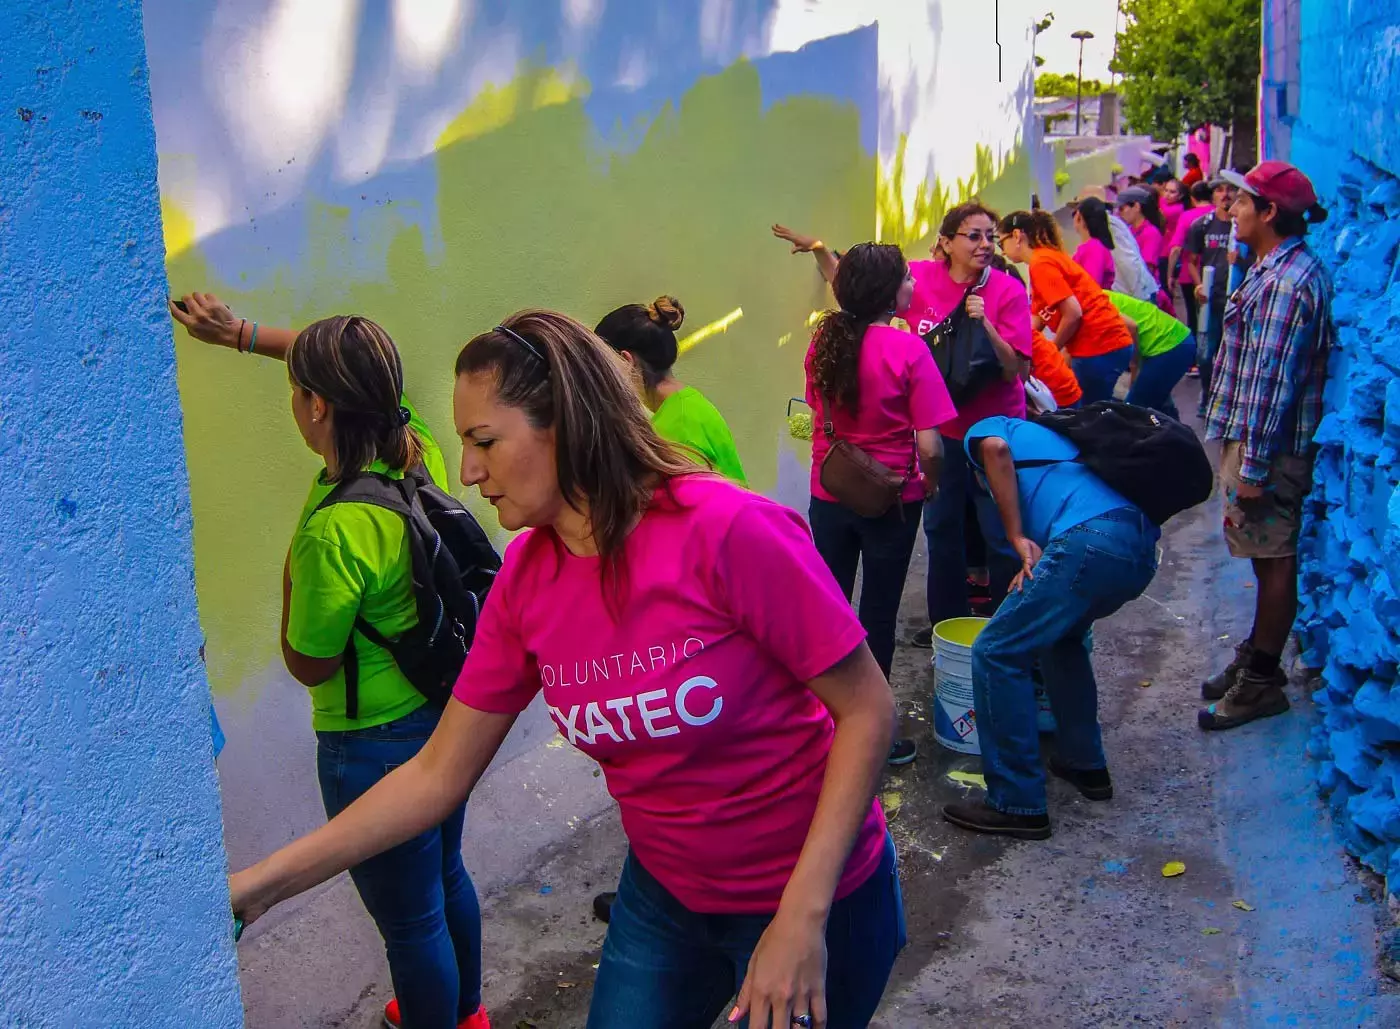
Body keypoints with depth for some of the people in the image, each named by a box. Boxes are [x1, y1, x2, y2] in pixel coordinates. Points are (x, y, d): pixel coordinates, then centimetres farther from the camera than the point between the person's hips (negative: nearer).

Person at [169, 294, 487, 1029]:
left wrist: (292, 574, -6)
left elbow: (309, 666, -16)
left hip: (376, 745, -9)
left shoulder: (335, 531, -30)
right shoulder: (417, 450, -9)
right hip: (444, 713, 9)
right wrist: (241, 333, 16)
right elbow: (351, 369, 11)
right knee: (446, 875, 29)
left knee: (410, 923, 11)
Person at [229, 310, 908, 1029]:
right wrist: (256, 886, -6)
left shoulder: (727, 532, -26)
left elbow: (867, 710, -20)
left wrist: (803, 916, -24)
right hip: (664, 896, 5)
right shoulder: (525, 580, -8)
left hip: (814, 897, -5)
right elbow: (438, 774, -2)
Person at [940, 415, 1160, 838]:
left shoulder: (984, 428, 20)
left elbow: (996, 449, -6)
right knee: (1060, 637, 31)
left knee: (996, 653, -1)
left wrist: (1018, 538, -5)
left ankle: (1017, 804, 1)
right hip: (1142, 548, 9)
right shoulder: (1048, 435, 42)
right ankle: (1085, 764, 35)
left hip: (1092, 539, -9)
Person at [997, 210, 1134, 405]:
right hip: (1109, 343, 9)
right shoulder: (1048, 257, 16)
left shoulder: (1041, 263, -14)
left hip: (1100, 348, -9)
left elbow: (1073, 313, -19)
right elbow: (1038, 318, 17)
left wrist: (1051, 351, -5)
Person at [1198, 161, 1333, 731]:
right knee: (1268, 557, 19)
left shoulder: (1284, 283, -21)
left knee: (1273, 560, 0)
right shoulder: (1285, 268, 12)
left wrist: (1254, 468, -22)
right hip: (1254, 436, 10)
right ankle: (1256, 658, 31)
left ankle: (1262, 682, 11)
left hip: (1269, 444, -10)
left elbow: (1273, 380, -24)